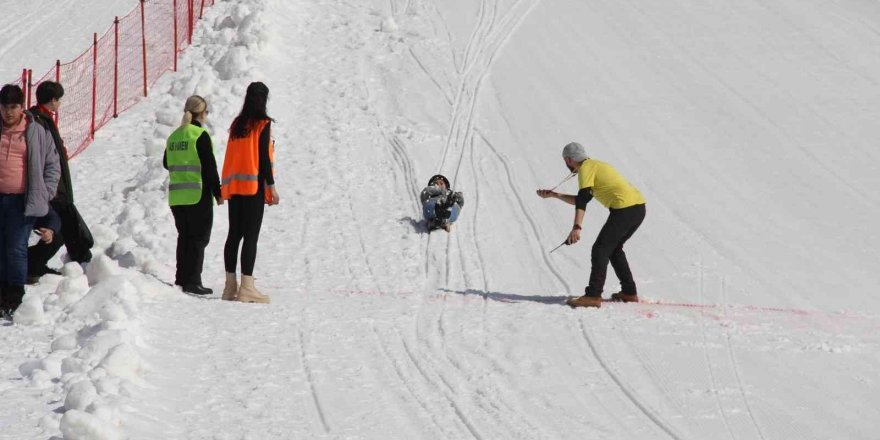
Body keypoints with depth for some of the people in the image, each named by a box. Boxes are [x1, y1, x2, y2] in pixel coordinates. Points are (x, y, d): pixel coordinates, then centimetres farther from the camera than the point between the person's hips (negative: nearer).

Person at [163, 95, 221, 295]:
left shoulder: (174, 136, 9)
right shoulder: (200, 135, -11)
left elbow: (167, 163, 19)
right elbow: (210, 167, -13)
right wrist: (218, 193, -5)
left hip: (176, 196, 6)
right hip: (198, 196, -6)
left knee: (184, 237, 14)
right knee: (199, 238, -2)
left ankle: (181, 279, 15)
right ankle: (193, 281, -6)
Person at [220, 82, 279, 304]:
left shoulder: (237, 124, 13)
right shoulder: (263, 124, -6)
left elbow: (231, 156, 15)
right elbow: (263, 157, -11)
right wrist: (271, 186, -8)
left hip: (233, 186, 7)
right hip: (253, 185, -7)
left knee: (234, 235, 10)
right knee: (251, 236, -8)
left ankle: (230, 285, 10)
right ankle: (246, 287, -13)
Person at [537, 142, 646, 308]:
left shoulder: (586, 168, -3)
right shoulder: (596, 165, 26)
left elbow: (582, 200, -17)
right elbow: (581, 200, 32)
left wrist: (576, 227, -26)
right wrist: (554, 195, 30)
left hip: (624, 209, -9)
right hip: (639, 207, 9)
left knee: (600, 249, -8)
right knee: (614, 248, 22)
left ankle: (593, 296, -16)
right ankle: (629, 292, 22)